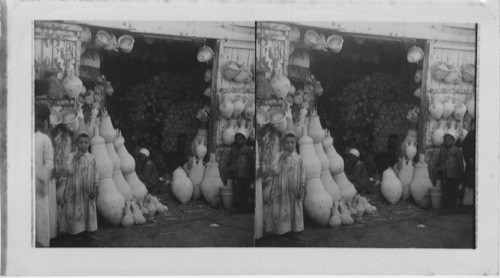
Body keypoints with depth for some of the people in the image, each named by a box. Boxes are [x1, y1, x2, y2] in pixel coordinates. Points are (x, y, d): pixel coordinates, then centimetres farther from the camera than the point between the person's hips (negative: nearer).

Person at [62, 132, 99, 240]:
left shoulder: (91, 158, 3)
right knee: (76, 208, 0)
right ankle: (77, 230, 11)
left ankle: (89, 232, 9)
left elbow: (96, 174, 5)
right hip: (75, 188, -2)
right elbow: (70, 171, -13)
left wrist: (95, 189, -1)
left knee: (89, 209, 3)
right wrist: (76, 159, -20)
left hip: (87, 190, 2)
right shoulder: (72, 156, -4)